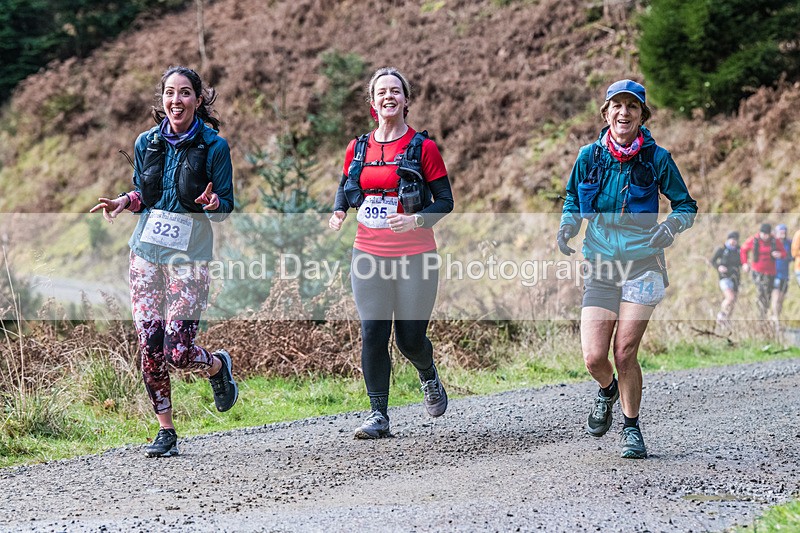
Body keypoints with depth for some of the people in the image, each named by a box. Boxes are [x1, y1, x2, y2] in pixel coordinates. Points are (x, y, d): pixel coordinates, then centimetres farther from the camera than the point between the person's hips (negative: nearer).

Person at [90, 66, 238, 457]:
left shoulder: (214, 146, -5)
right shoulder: (147, 143, 7)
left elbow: (226, 207, -1)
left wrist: (212, 203, -23)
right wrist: (125, 201, -2)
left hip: (190, 255, -4)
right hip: (147, 250, 4)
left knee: (178, 350, -12)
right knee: (149, 346, -2)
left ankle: (218, 365, 24)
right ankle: (166, 432, 11)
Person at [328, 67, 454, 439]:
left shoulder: (422, 147, -3)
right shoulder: (358, 148, 8)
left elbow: (445, 201, -3)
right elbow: (346, 189, 20)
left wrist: (416, 220, -20)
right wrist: (338, 213, -2)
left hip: (415, 256, -3)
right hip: (369, 253, 3)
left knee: (410, 338, 1)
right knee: (372, 334, -6)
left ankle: (429, 376, 35)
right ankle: (378, 415, 0)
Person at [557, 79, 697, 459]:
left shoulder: (656, 158, -3)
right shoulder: (589, 156, 2)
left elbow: (686, 206, 5)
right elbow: (573, 201, 17)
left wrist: (672, 225, -16)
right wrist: (567, 226, -4)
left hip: (642, 265, -2)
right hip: (600, 267, 2)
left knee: (625, 352, -8)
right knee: (594, 358, -8)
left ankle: (631, 428, 15)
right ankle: (608, 390, 30)